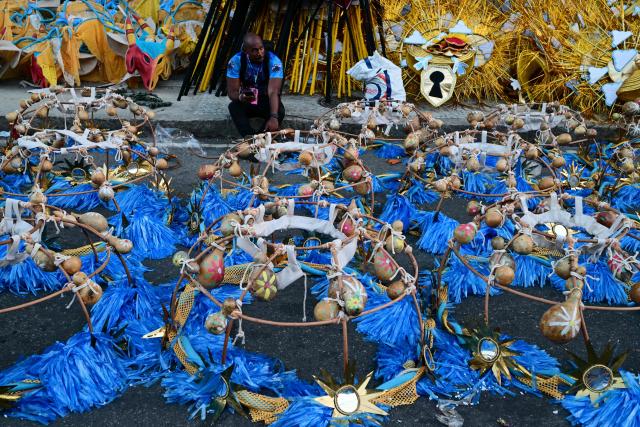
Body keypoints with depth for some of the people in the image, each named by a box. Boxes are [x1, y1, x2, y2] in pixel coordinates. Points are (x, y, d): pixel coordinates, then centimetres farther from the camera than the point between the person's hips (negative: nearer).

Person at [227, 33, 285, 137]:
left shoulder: (274, 61, -23)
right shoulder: (235, 61, -16)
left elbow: (273, 91, -34)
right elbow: (231, 92, -16)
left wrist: (273, 117, -51)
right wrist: (240, 97, -42)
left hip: (267, 102, -1)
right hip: (246, 103, 1)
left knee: (279, 111, -32)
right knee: (233, 107, -30)